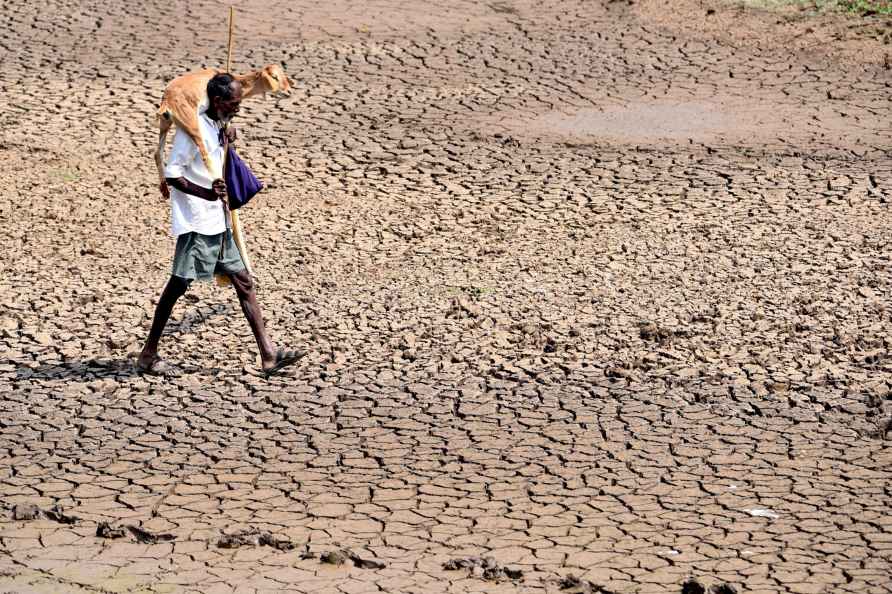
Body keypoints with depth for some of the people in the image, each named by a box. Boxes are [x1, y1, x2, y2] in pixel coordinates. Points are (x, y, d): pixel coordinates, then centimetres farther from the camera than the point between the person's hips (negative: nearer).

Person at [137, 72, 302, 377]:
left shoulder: (217, 126, 13)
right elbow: (171, 173, -20)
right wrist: (205, 193, -30)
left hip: (217, 221, 9)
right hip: (195, 222, -9)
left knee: (243, 281, 5)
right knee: (179, 284, -4)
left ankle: (268, 354, 5)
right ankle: (148, 355, 6)